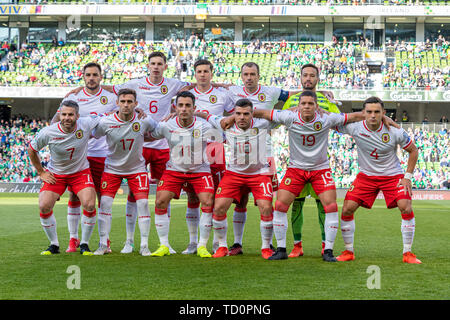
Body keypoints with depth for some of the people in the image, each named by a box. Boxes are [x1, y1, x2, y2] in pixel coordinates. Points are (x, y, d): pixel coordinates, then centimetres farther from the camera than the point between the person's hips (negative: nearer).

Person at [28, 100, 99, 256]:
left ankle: (84, 244, 2)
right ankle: (54, 244, 7)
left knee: (89, 205, -19)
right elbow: (31, 150, -1)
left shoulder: (86, 124, -18)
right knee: (44, 207, -14)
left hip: (81, 172, 0)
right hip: (55, 174, 0)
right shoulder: (48, 132, -20)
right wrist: (41, 172, 0)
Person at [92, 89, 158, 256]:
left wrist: (141, 138, -1)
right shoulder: (105, 122, -17)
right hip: (112, 168, 0)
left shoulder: (143, 121, -14)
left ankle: (144, 245, 0)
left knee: (143, 203, -10)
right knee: (105, 203, -7)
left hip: (137, 168, 0)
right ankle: (103, 244, 4)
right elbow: (93, 136, 1)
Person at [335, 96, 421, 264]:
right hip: (366, 176, 2)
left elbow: (413, 151, -2)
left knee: (406, 208, -20)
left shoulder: (395, 132, -18)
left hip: (393, 175, -1)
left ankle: (407, 253, -4)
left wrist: (408, 176, -7)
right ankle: (348, 251, 8)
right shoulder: (354, 128, -16)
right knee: (347, 209, -9)